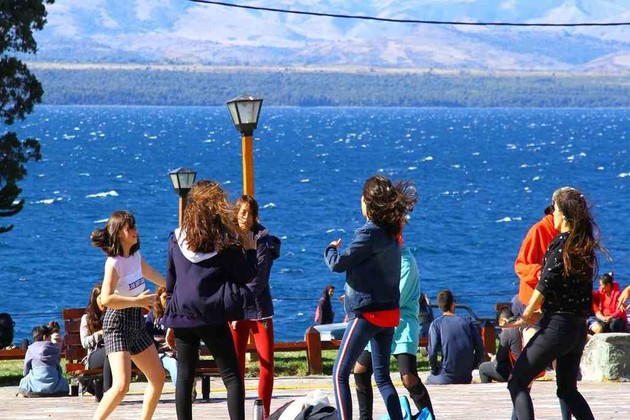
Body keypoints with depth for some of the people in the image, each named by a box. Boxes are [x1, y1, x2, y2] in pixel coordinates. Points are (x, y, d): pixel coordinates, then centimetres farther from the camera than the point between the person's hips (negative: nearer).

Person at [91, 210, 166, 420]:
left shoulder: (136, 256, 7)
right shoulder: (114, 262, -19)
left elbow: (154, 276, 28)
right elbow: (106, 299, -30)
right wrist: (138, 301, -25)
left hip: (137, 323, 9)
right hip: (117, 325, -9)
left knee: (158, 377, 14)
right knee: (122, 384, -22)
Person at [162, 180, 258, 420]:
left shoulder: (177, 238, 7)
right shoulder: (226, 239, -4)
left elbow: (170, 284, 11)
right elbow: (245, 276, -1)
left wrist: (170, 323, 17)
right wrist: (250, 250, 15)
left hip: (182, 316, 3)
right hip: (213, 317, -3)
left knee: (184, 377, 8)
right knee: (231, 375, 2)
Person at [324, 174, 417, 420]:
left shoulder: (370, 234, -17)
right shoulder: (391, 233, 9)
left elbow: (338, 263, -16)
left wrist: (330, 250, 5)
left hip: (368, 314, -9)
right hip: (389, 312, 9)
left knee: (340, 373, -4)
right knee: (382, 377, 14)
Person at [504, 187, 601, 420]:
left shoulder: (561, 244, -12)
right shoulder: (585, 247, 10)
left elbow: (545, 284, -15)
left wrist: (526, 316, -7)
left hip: (556, 327, -8)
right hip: (580, 328, 8)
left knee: (517, 383, -2)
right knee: (568, 390, 21)